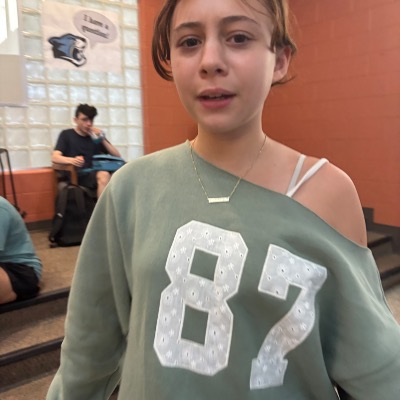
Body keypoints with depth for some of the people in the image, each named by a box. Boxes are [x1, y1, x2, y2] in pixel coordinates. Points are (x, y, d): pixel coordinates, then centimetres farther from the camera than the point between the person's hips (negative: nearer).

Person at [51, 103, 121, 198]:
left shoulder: (96, 136, 19)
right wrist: (72, 160, -26)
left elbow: (117, 156, 12)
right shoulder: (67, 134, 10)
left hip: (94, 174, 4)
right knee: (104, 175, -35)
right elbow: (54, 157, -5)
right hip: (75, 175, -4)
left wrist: (103, 140, -3)